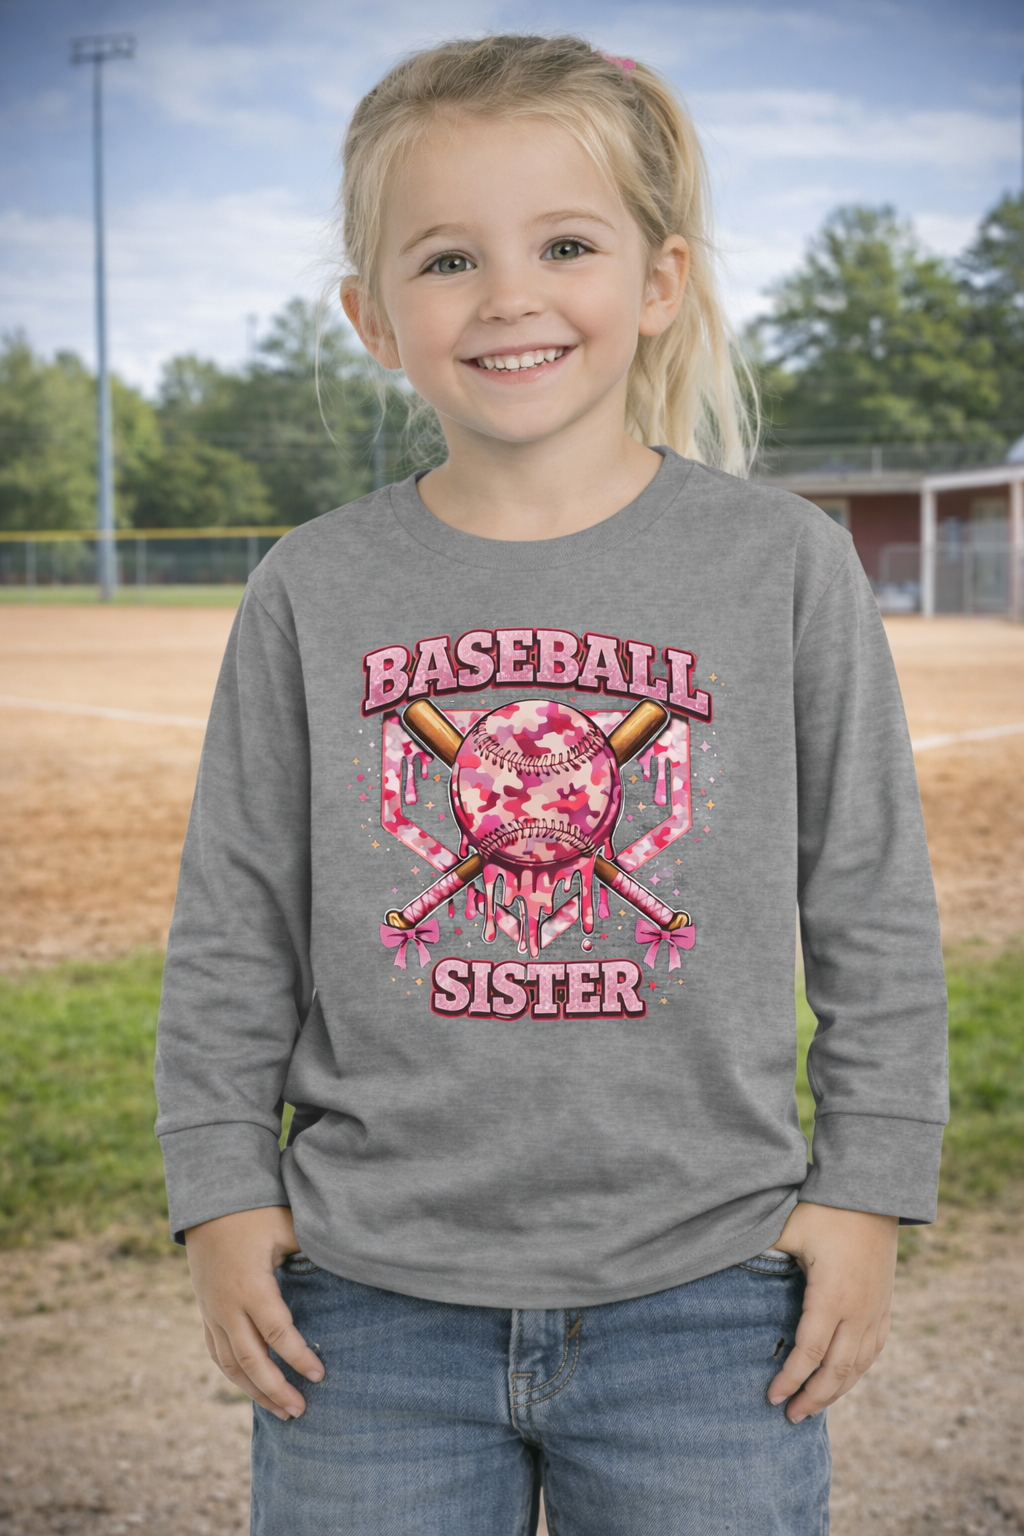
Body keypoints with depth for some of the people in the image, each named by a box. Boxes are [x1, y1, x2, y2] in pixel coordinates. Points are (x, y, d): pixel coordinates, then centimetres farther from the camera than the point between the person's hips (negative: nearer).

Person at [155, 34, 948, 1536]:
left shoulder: (782, 564, -3)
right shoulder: (315, 594, 0)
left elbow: (875, 912, 2)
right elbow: (232, 929, 6)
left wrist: (867, 1189, 0)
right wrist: (222, 1191, 2)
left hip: (702, 1308, 0)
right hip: (371, 1310, 1)